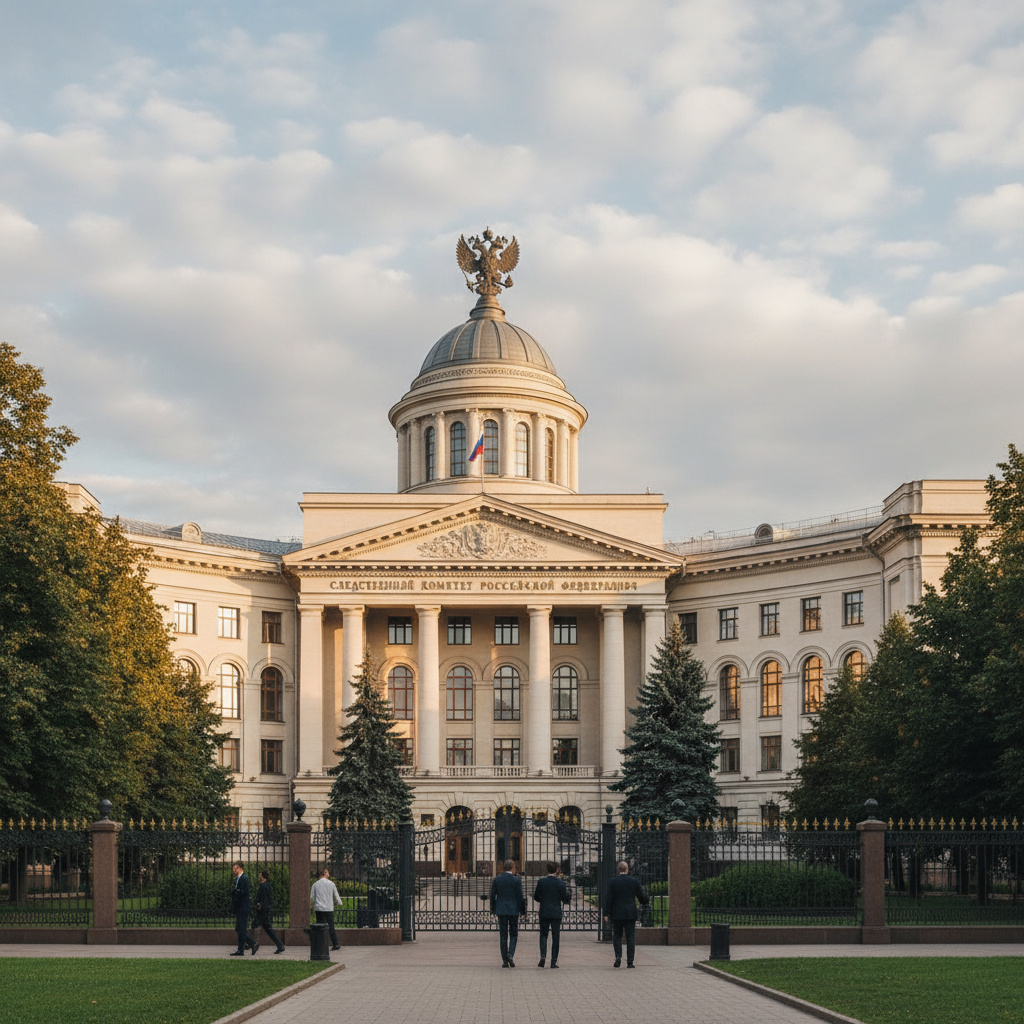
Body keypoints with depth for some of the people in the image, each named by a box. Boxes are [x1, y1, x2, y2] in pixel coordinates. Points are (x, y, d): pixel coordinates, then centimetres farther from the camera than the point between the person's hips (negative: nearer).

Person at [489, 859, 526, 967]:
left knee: (503, 935, 6)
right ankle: (510, 955, -11)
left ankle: (505, 960, 4)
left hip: (501, 910, 2)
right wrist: (522, 911, 2)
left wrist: (493, 909, 13)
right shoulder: (516, 880, -7)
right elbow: (520, 897, -6)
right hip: (513, 910, -2)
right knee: (513, 935, 10)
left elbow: (493, 896, 3)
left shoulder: (496, 879, 0)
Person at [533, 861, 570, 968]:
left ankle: (543, 956, -8)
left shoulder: (541, 882, -4)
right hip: (556, 913, 0)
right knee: (555, 937, 5)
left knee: (543, 935, 10)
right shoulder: (560, 883, -6)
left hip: (544, 913, 0)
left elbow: (536, 898, 2)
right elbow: (565, 899, -2)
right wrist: (567, 892, 18)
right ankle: (554, 961, 4)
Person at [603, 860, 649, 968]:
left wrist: (607, 913, -2)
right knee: (630, 937, 4)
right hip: (631, 914, 1)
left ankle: (618, 956, -8)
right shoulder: (634, 881, 1)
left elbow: (608, 898, -5)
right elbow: (642, 896, 5)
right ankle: (630, 961, 0)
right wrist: (646, 902, 27)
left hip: (617, 914, -1)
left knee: (617, 936, 10)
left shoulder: (613, 882, -4)